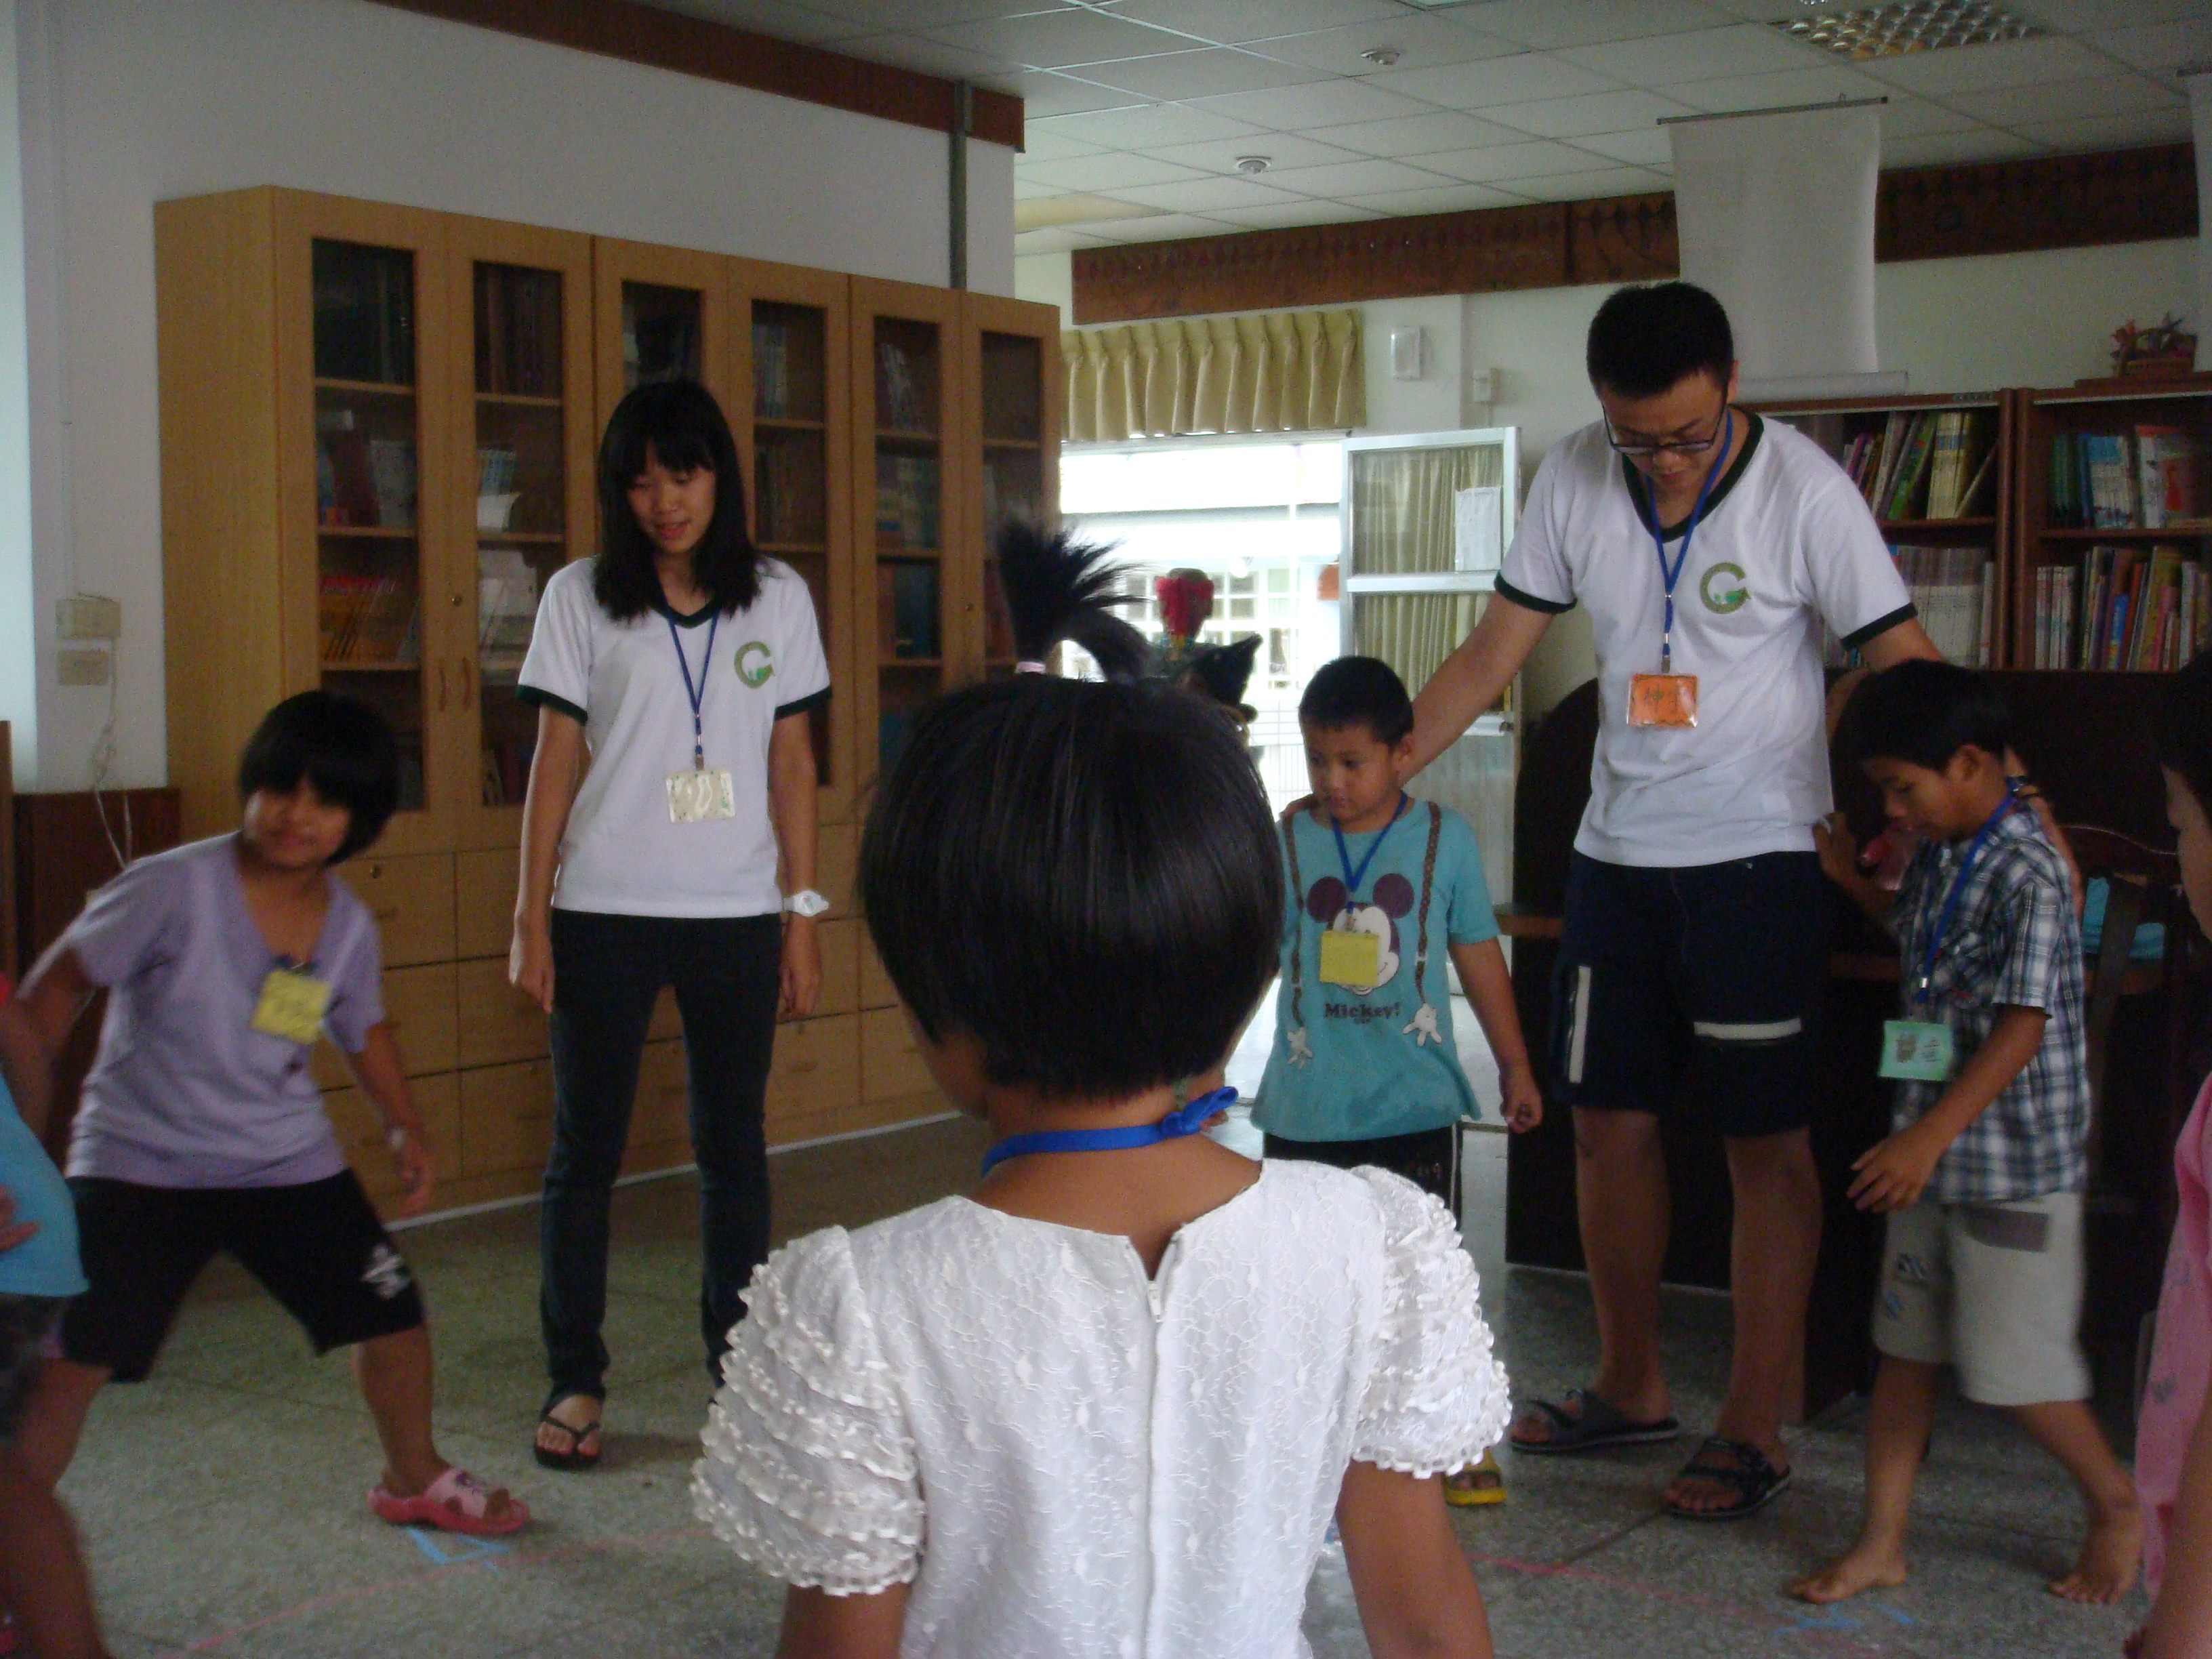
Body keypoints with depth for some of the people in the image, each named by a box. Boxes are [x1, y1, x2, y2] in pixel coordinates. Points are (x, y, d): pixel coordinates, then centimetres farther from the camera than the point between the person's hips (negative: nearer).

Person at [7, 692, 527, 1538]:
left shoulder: (349, 925, -3)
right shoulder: (173, 888, -18)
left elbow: (364, 1029, 17)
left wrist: (406, 1127, 10)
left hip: (290, 1164, 4)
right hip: (141, 1165, -4)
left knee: (392, 1313, 7)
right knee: (71, 1357, -14)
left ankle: (415, 1479, 33)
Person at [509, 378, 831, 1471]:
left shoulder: (778, 600, 6)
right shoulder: (580, 599, 2)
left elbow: (791, 763, 7)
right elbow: (555, 759, 1)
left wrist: (803, 911, 4)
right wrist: (530, 916, -3)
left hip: (737, 915, 1)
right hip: (605, 912, -1)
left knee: (734, 1144, 8)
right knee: (586, 1146, 3)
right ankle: (573, 1379, 13)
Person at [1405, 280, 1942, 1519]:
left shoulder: (1805, 491, -12)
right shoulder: (1575, 481, 0)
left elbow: (1907, 667, -10)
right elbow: (1495, 653, 6)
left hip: (1758, 858, -5)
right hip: (1617, 853, 5)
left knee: (1767, 1141, 0)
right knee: (1608, 1123, 11)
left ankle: (1756, 1431, 10)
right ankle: (1633, 1388, 27)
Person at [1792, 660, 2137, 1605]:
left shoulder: (2027, 875, -19)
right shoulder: (1936, 858, 7)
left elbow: (2023, 1029, -23)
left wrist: (1928, 1137, -28)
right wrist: (1848, 877, 16)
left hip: (2014, 1165, -8)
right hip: (1932, 1149, 8)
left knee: (2013, 1366, 1)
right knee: (1906, 1348, 11)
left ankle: (2118, 1507, 26)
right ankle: (1880, 1545, 18)